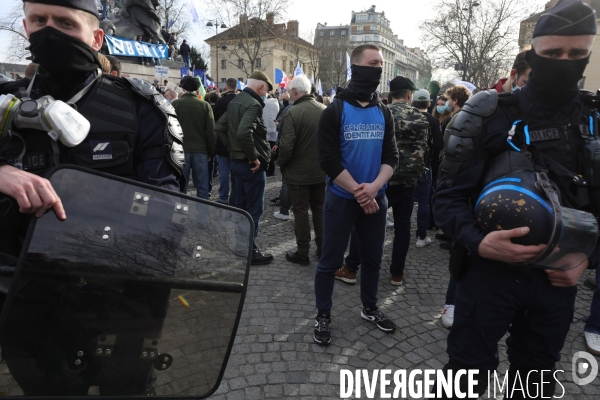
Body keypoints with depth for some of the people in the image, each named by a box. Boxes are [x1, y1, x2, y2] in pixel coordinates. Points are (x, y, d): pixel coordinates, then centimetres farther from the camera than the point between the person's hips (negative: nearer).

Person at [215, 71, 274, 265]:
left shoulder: (235, 101, 12)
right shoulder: (253, 104, -18)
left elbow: (220, 128, 16)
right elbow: (244, 132, -33)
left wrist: (232, 149, 14)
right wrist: (254, 157, -22)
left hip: (237, 161, 9)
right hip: (252, 165, -9)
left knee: (240, 206, 18)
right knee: (254, 209, 0)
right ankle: (250, 251, 8)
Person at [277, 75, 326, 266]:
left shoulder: (293, 112, -19)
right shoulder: (325, 110, -1)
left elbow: (286, 145, -22)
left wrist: (281, 162, -4)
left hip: (299, 171, -5)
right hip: (321, 171, 5)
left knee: (301, 211, 6)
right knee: (319, 209, 18)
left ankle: (302, 253, 14)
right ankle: (322, 248, 28)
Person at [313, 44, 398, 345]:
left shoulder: (383, 113, 7)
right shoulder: (335, 111, -8)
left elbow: (391, 156, 3)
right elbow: (328, 160, -14)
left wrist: (374, 187, -16)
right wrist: (358, 192, -17)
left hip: (375, 198, 5)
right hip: (342, 199, -4)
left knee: (373, 257, 16)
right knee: (330, 261, 4)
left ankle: (369, 308, 36)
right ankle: (323, 316, 22)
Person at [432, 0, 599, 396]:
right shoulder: (492, 117, -10)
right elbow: (448, 196, -12)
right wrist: (477, 242, -29)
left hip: (558, 278, 4)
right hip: (489, 269, -3)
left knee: (536, 382, 22)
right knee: (467, 374, 9)